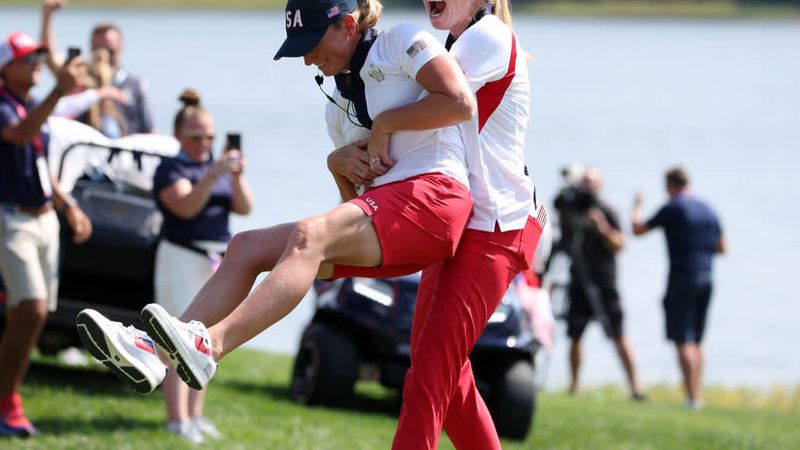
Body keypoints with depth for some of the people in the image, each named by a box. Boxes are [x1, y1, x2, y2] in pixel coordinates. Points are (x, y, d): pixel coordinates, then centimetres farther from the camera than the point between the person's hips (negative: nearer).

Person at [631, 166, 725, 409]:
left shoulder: (672, 209, -9)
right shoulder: (707, 210, 10)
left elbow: (637, 229, 0)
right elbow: (721, 247, 14)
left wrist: (636, 206, 18)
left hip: (682, 278, -7)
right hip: (706, 279, 7)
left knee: (683, 341, -6)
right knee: (696, 341, 14)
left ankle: (691, 397, -13)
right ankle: (698, 396, 13)